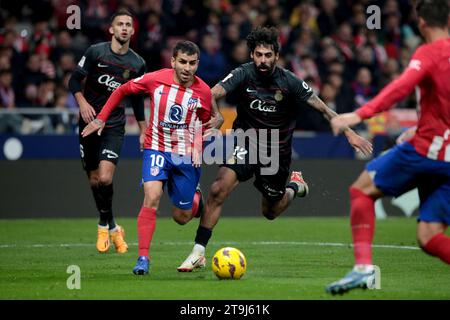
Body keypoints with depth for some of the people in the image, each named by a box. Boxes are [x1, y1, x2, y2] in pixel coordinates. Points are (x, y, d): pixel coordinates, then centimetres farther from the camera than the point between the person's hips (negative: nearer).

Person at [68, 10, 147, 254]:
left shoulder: (137, 64, 3)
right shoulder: (95, 52, -4)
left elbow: (137, 99, 14)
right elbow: (75, 80, -1)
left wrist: (143, 131, 15)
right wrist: (82, 102, -18)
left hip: (114, 126, 0)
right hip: (89, 122, 0)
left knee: (105, 178, -19)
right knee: (94, 181, 5)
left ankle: (105, 225, 3)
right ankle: (112, 228, 23)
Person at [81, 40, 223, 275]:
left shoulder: (203, 91, -10)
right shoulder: (156, 79, -12)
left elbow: (207, 122, 9)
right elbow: (122, 90, 4)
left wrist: (215, 122, -14)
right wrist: (101, 119, 3)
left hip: (187, 156, 1)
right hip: (157, 149, -1)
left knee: (181, 217, 8)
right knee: (152, 197, -24)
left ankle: (195, 199, 45)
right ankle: (143, 258, -22)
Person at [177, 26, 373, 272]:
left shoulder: (289, 82, -13)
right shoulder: (243, 74, -14)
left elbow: (322, 108, -6)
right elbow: (214, 93, -27)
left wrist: (349, 133, -10)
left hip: (276, 150, 0)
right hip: (246, 141, 0)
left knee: (270, 212, 12)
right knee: (219, 189, -24)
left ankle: (295, 186, 46)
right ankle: (198, 253, -18)